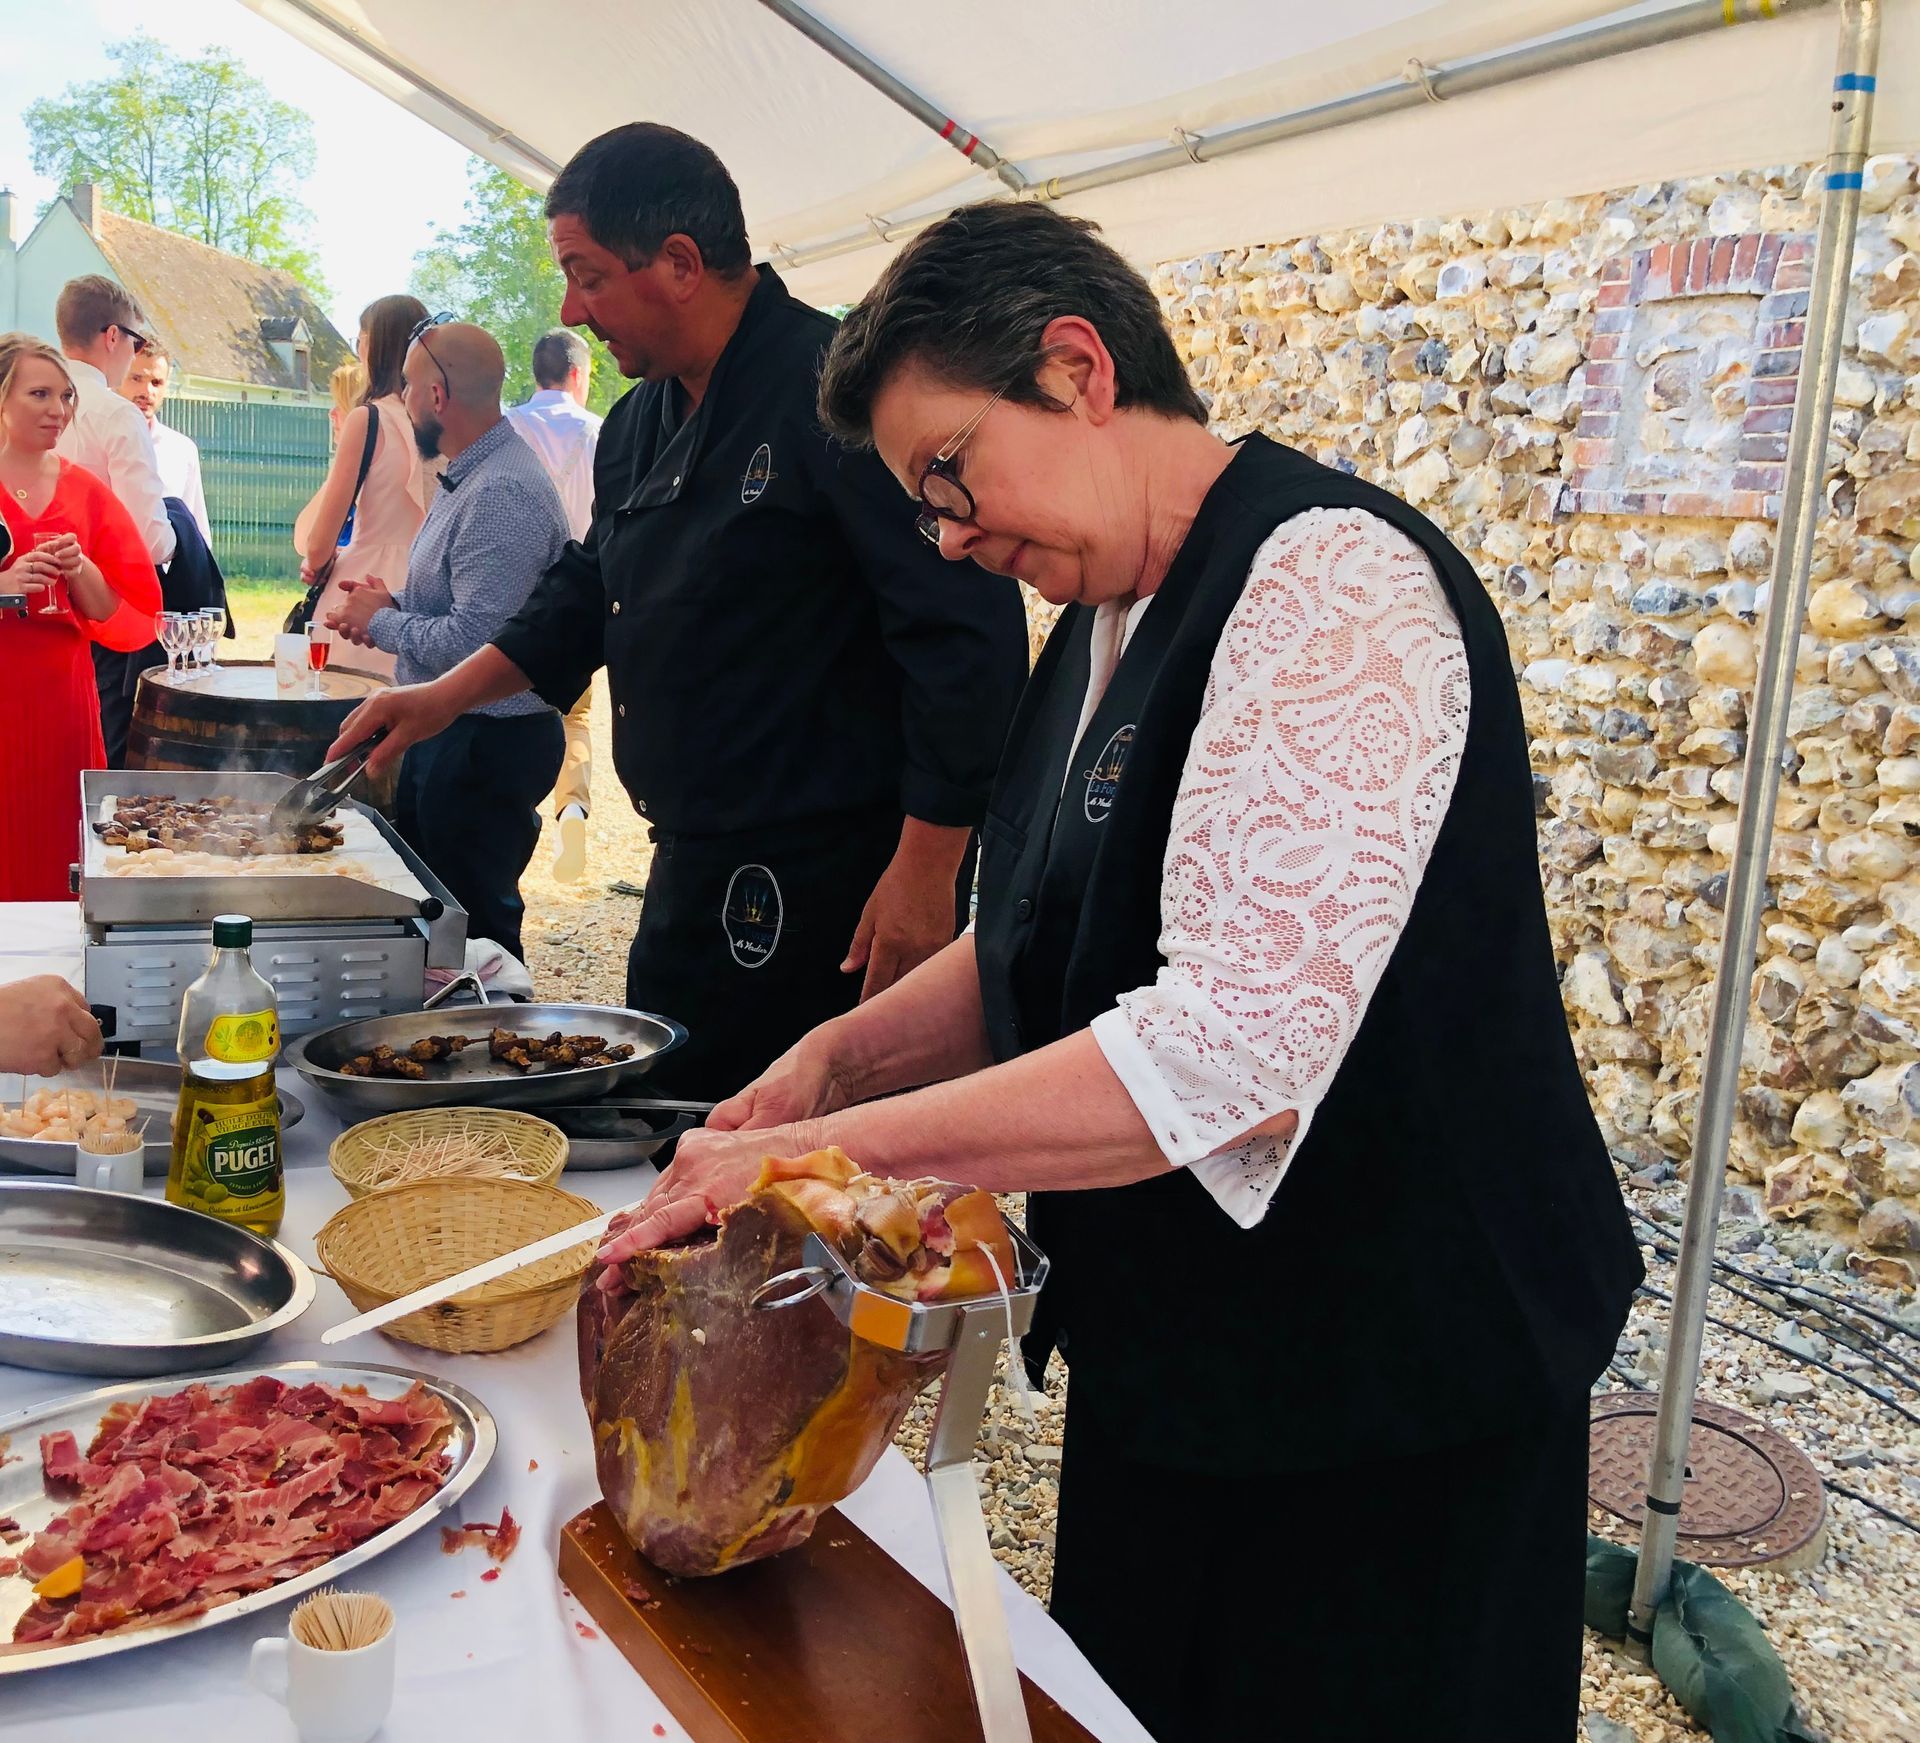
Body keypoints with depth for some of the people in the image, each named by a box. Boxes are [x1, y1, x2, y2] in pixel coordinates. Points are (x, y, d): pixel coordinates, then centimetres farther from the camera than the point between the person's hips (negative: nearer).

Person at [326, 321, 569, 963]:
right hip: (444, 730, 11)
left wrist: (380, 623, -11)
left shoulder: (504, 493, -23)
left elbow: (473, 641, -28)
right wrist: (393, 603, 7)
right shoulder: (468, 476, 12)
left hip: (486, 740, -11)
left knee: (472, 929, 0)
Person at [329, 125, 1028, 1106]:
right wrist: (448, 697, 17)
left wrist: (925, 872, -21)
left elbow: (966, 635, -21)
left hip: (832, 892, -9)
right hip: (696, 878, 9)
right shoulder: (641, 423, 13)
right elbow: (587, 596, 28)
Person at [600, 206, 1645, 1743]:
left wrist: (822, 1150, -28)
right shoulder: (1108, 623, 7)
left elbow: (1237, 1050, -33)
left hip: (1388, 1405, -8)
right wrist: (838, 1058, -3)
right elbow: (1043, 954, 15)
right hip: (1168, 1356, 9)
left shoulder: (1327, 580, -23)